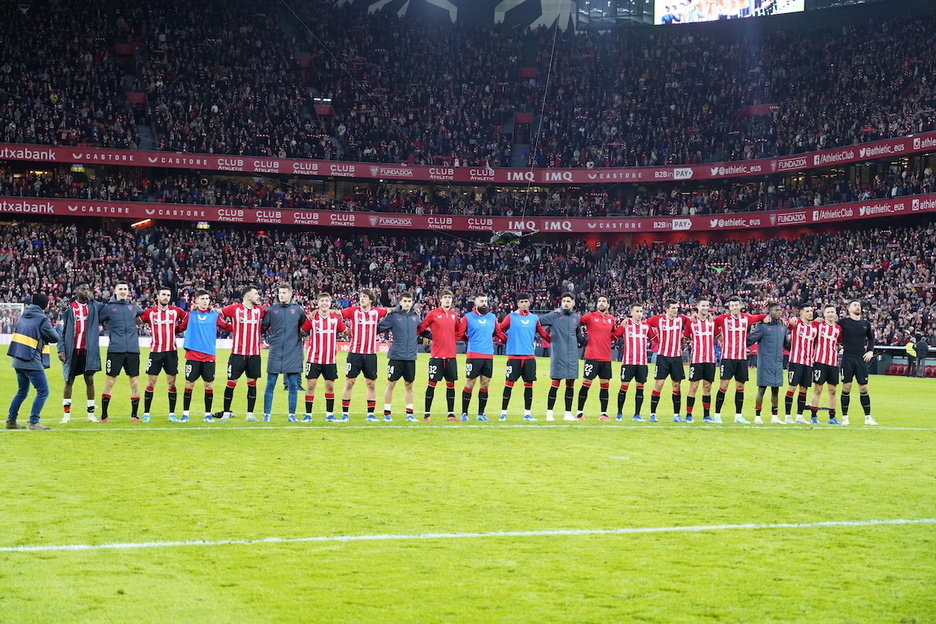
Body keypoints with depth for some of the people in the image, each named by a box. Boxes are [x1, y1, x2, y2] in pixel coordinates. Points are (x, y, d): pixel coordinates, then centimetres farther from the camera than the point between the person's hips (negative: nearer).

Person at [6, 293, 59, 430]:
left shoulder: (23, 316, 11)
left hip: (17, 361, 8)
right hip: (32, 362, -8)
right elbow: (55, 338, -3)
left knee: (22, 392, 21)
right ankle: (33, 422, -8)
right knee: (43, 392, -3)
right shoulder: (42, 319, -10)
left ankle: (11, 420, 23)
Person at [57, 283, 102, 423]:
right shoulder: (68, 308, 1)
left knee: (90, 380, 3)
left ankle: (91, 413, 11)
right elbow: (62, 329, 0)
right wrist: (61, 349, -6)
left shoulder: (95, 306, 6)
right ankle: (66, 413, 10)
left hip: (88, 350, 1)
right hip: (72, 350, -1)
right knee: (69, 381, 4)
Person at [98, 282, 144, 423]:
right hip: (115, 350, -3)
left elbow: (142, 313, 32)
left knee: (135, 382, 4)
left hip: (133, 350, 3)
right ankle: (104, 415, 9)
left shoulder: (133, 307, 13)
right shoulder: (108, 307, 2)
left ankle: (134, 415, 14)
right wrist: (108, 327, 0)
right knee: (109, 382, 0)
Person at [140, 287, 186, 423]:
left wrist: (176, 328, 4)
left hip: (171, 351, 1)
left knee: (171, 382, 4)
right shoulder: (149, 312, 1)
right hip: (155, 351, -1)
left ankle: (172, 414, 11)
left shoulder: (176, 311, 3)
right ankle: (146, 413, 7)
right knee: (151, 382, 0)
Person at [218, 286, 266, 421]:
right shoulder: (234, 309, -4)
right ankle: (226, 413, 9)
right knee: (231, 383, -1)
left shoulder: (260, 310, 7)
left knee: (252, 383, 5)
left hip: (254, 354, 3)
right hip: (237, 353, -3)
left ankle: (250, 414, 12)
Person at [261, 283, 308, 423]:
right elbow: (262, 328, 9)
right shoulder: (271, 309, 5)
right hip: (275, 352, 0)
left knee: (293, 385, 2)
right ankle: (266, 414, 9)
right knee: (270, 384, 2)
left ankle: (291, 414, 11)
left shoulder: (298, 309, 6)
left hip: (293, 353, 0)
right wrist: (269, 338, -3)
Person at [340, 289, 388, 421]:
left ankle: (370, 414, 16)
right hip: (355, 353, -2)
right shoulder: (353, 311, -1)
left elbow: (389, 311, 23)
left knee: (371, 384, 7)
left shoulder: (376, 312, 6)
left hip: (370, 354, 2)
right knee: (349, 383, 0)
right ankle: (344, 413, 6)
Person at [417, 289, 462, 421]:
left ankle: (451, 413, 13)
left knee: (451, 384, 7)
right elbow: (420, 329, -2)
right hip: (436, 355, -4)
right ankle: (427, 414, 5)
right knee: (432, 383, -2)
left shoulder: (454, 315, 10)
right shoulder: (432, 314, -3)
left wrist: (452, 339, 9)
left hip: (450, 355, 4)